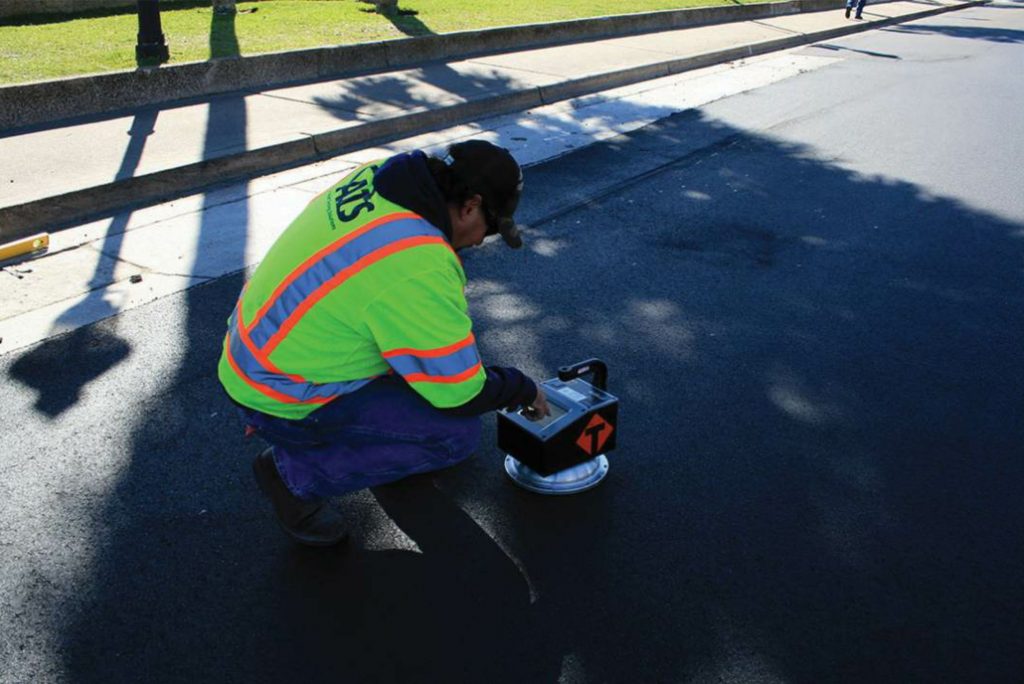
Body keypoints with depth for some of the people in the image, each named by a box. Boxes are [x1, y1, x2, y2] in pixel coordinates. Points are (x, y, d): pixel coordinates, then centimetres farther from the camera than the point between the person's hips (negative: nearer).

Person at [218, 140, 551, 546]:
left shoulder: (378, 176, -6)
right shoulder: (418, 268, -30)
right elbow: (461, 394, -20)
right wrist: (523, 389, -1)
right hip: (281, 401, -8)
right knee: (458, 433, -10)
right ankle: (296, 473, 0)